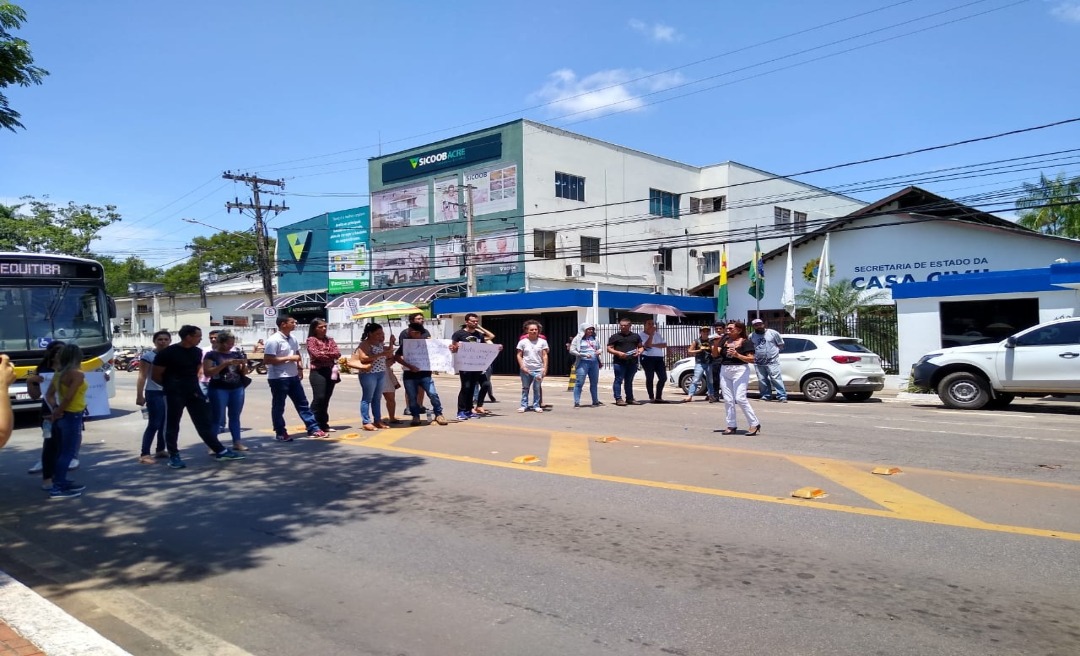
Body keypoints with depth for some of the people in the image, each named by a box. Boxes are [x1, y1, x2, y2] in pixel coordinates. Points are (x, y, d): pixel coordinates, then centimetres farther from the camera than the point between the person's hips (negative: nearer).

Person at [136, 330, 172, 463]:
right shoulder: (148, 356, -7)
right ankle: (144, 454, -7)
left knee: (166, 424, 9)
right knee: (154, 424, -9)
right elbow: (142, 377, -11)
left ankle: (160, 450, 21)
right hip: (154, 393, -6)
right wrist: (139, 395, -18)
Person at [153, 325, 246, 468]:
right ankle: (173, 456, 14)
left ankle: (220, 451, 9)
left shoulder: (197, 352, 5)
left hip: (194, 391, 5)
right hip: (174, 393, -5)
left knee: (205, 422, 6)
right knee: (172, 425, 4)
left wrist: (191, 385, 12)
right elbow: (156, 375, -6)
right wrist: (171, 386, 5)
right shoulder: (168, 352, -13)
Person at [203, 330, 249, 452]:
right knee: (217, 418, -4)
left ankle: (237, 442, 12)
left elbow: (244, 373, 13)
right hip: (219, 390, -5)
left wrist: (244, 364, -10)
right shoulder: (211, 355, -3)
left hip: (237, 389, 5)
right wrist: (225, 364, -21)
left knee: (235, 417, 9)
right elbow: (207, 373, -14)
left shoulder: (236, 354, 10)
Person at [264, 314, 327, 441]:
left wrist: (300, 368, 9)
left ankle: (313, 428, 16)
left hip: (293, 376, 8)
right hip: (278, 378, -8)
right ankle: (280, 433, 14)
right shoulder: (273, 340, -16)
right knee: (278, 406, 4)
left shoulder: (292, 338, 9)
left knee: (302, 403, 10)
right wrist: (289, 358, -21)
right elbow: (267, 360, -22)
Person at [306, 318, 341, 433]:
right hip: (318, 372, -6)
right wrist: (331, 356, -3)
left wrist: (324, 353, -9)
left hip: (330, 371, 6)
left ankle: (323, 425, 14)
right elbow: (316, 354, -14)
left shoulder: (329, 339, 16)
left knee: (326, 399, 8)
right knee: (319, 398, -12)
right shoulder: (311, 340, -2)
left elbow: (338, 353, 4)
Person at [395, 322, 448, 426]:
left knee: (433, 394, -9)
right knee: (412, 397, 4)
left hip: (424, 373, -1)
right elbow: (397, 357, -9)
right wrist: (409, 366, -20)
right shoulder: (406, 342, -1)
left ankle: (438, 414, 5)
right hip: (409, 375, 1)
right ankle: (415, 417, 18)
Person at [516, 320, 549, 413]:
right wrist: (522, 366, -7)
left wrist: (545, 368, -6)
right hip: (526, 370, 1)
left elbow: (545, 356, 2)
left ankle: (536, 406, 10)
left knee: (537, 388, 2)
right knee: (525, 388, 8)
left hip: (538, 370, 0)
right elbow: (519, 355, 4)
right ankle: (524, 405, 15)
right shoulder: (523, 342, 2)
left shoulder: (542, 341, 2)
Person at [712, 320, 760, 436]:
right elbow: (715, 355, 9)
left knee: (740, 398, -13)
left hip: (739, 371, -6)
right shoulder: (725, 340, 11)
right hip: (724, 371, 6)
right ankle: (731, 426, 12)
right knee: (728, 400, 5)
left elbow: (751, 359, -11)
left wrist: (737, 355, -24)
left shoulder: (746, 342, -4)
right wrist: (716, 344, -9)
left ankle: (755, 424, -3)